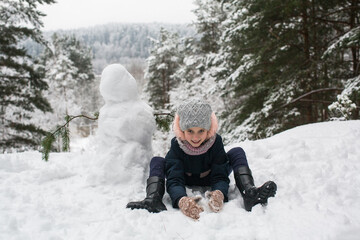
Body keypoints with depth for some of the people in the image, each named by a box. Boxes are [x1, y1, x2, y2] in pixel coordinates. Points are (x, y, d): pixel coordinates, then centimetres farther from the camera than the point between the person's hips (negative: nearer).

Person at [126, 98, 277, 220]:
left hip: (209, 179, 0)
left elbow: (220, 176, -31)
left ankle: (249, 193, -45)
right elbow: (174, 180, -38)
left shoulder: (215, 142, -27)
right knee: (157, 161, -23)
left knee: (237, 152, -22)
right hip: (186, 181, 0)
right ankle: (153, 198, -48)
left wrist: (219, 193, -58)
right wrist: (181, 200, -63)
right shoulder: (176, 145, -29)